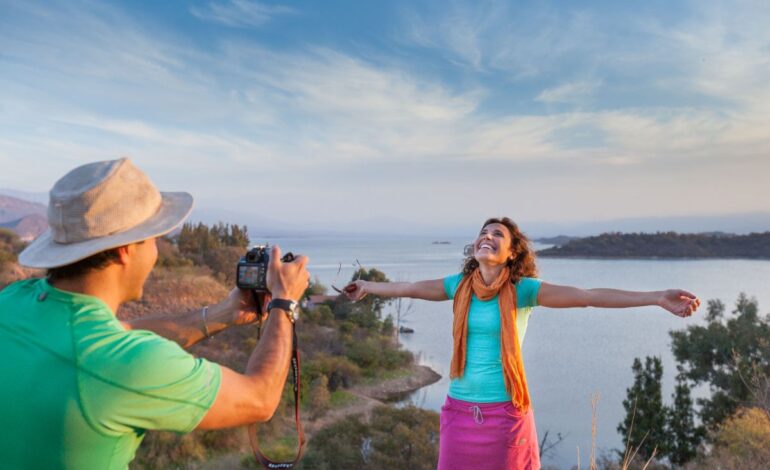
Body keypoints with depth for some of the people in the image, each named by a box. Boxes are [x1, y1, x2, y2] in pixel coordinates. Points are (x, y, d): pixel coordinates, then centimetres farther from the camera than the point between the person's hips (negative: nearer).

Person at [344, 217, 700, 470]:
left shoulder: (522, 290, -9)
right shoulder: (460, 286, 1)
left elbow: (587, 296, -19)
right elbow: (410, 288, 15)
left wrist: (658, 298, -27)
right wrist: (368, 287, 29)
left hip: (505, 412, -3)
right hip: (460, 409, 3)